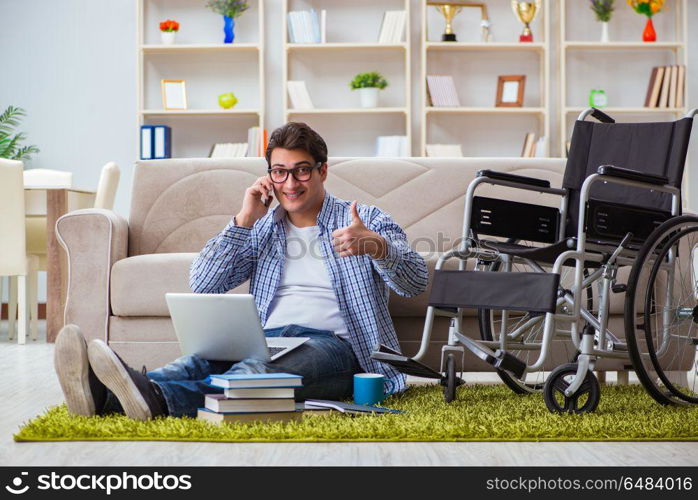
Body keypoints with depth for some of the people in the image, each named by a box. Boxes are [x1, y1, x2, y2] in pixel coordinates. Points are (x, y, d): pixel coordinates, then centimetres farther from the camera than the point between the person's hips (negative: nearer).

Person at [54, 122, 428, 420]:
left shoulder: (367, 221, 11)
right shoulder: (262, 228, 23)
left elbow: (415, 281, -4)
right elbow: (202, 285, 12)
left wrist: (377, 247, -27)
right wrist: (245, 220, 2)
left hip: (332, 343, -4)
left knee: (258, 370, -38)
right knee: (206, 357, -32)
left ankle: (158, 398, -66)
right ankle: (104, 393, -60)